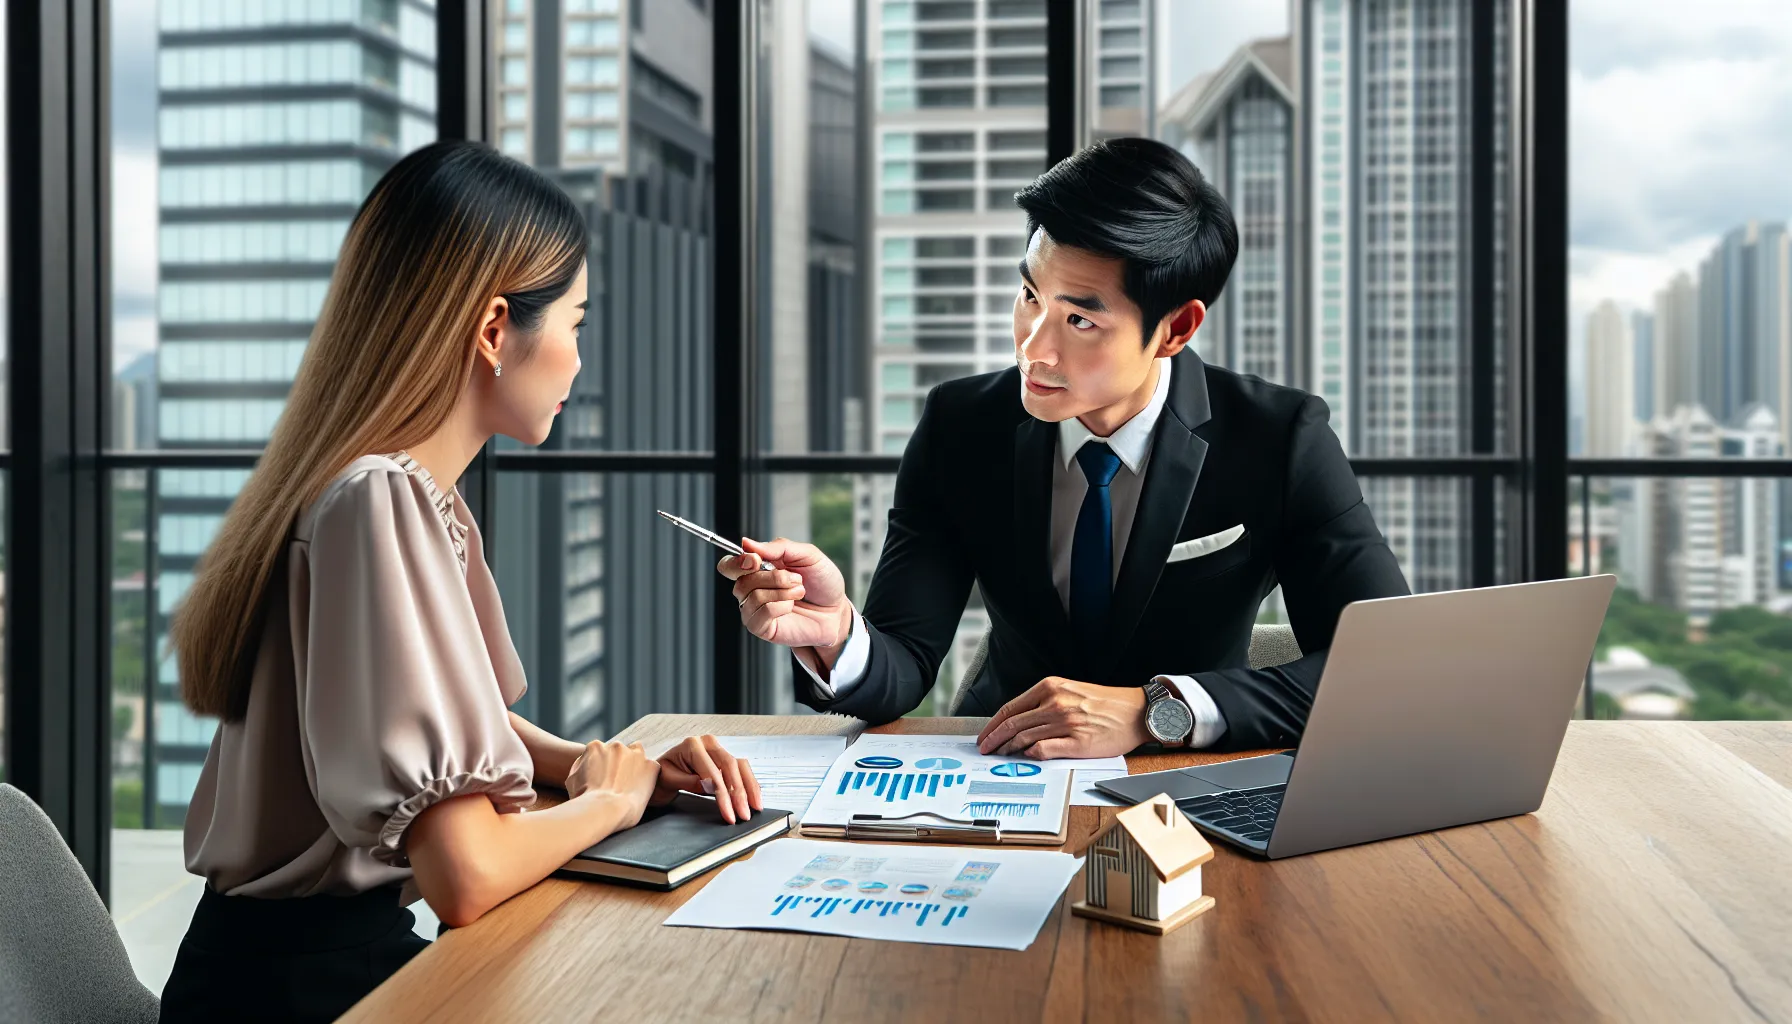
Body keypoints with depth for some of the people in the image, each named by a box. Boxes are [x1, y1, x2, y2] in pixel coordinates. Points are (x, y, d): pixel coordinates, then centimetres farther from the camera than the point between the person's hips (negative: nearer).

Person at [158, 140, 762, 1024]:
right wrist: (610, 799, -9)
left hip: (352, 951, 8)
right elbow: (466, 875, -28)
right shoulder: (383, 503, -24)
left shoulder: (429, 499, 5)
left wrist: (628, 768, 2)